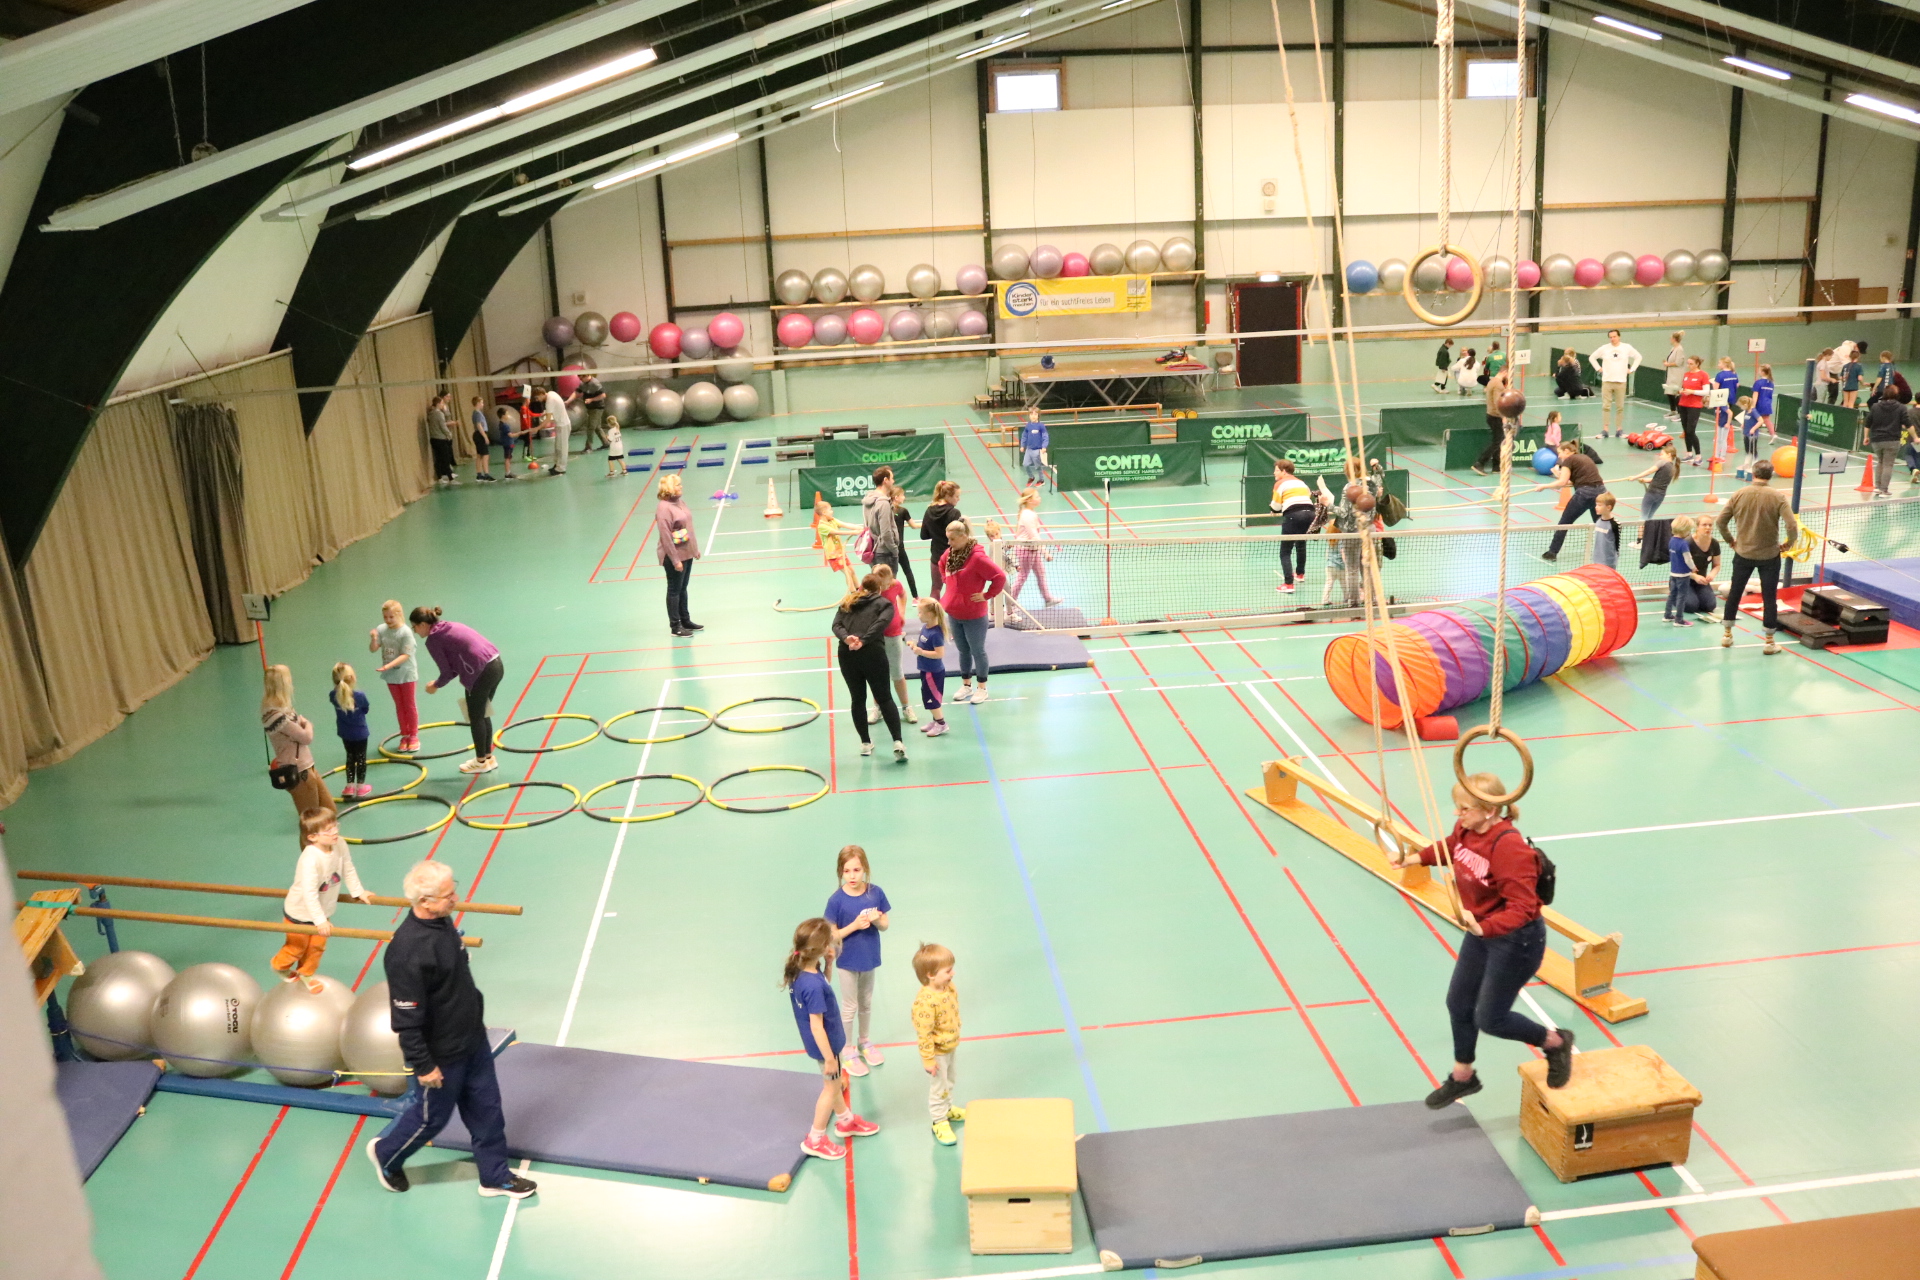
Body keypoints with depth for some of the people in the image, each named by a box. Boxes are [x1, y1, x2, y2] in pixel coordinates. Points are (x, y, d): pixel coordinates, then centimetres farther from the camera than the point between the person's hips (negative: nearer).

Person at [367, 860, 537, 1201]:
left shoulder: (441, 921, -5)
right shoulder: (407, 951, -33)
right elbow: (406, 1018, -27)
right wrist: (423, 1065, -20)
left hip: (473, 1040, 8)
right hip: (441, 1055, -8)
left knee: (486, 1109, 17)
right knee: (431, 1117, 16)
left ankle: (495, 1176, 34)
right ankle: (384, 1154, 44)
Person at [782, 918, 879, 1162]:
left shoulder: (802, 970, -11)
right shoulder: (813, 985, -38)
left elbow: (826, 984, 11)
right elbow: (816, 1026, -30)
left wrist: (828, 964, -8)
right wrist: (829, 1058, -21)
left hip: (829, 1039, 8)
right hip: (825, 1043, -8)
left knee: (834, 1081, 28)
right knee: (831, 1087, 14)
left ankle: (846, 1120, 51)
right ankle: (815, 1140, 30)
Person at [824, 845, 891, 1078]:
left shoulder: (876, 893, -14)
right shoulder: (836, 900, -22)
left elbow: (884, 926, -3)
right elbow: (831, 936, -16)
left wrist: (876, 920, -24)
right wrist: (854, 925, -29)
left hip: (870, 958, 3)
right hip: (848, 962, -3)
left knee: (866, 1003, 23)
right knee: (849, 1008, 13)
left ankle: (865, 1043, 45)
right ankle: (848, 1052, 32)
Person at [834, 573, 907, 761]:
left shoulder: (848, 601, 22)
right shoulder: (884, 603, 13)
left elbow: (836, 625, 6)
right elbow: (880, 624, -8)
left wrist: (847, 638, -10)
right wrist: (863, 641, -14)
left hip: (847, 654, 3)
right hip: (872, 653, -3)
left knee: (857, 699, 14)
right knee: (885, 698, 3)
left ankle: (865, 743, 21)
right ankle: (897, 742, -7)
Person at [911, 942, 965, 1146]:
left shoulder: (949, 987, -10)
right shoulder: (925, 1001, -37)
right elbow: (924, 1033, -30)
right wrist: (928, 1059, -23)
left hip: (950, 1047, 8)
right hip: (937, 1052, -8)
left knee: (949, 1081, 28)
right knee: (939, 1086, 11)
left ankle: (947, 1108, 51)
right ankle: (939, 1121, 30)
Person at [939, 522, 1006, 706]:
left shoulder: (977, 557, -23)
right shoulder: (949, 554, 0)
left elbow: (1000, 576, -25)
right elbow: (943, 570, 23)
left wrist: (987, 595, -16)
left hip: (974, 616, -7)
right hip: (954, 613, 7)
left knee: (977, 651, 8)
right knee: (963, 650, 19)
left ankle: (982, 688, 22)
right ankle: (966, 684, 34)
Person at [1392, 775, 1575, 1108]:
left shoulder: (1510, 848, -34)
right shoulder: (1466, 829, -9)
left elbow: (1523, 908, -36)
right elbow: (1450, 847, 17)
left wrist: (1483, 928, -47)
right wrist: (1414, 858, 11)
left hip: (1516, 939, -9)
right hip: (1481, 932, 9)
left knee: (1490, 1019, 3)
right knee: (1458, 1003, 18)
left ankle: (1555, 1043, 30)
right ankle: (1462, 1077, 38)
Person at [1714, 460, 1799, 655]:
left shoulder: (1738, 495, -7)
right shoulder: (1778, 497, -12)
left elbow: (1720, 522, -4)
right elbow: (1792, 526, -18)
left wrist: (1731, 540, 10)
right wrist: (1788, 543, 0)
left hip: (1743, 553, 2)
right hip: (1770, 555, -1)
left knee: (1734, 593, 17)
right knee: (1769, 598, 7)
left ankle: (1727, 634, 25)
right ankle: (1769, 642, 13)